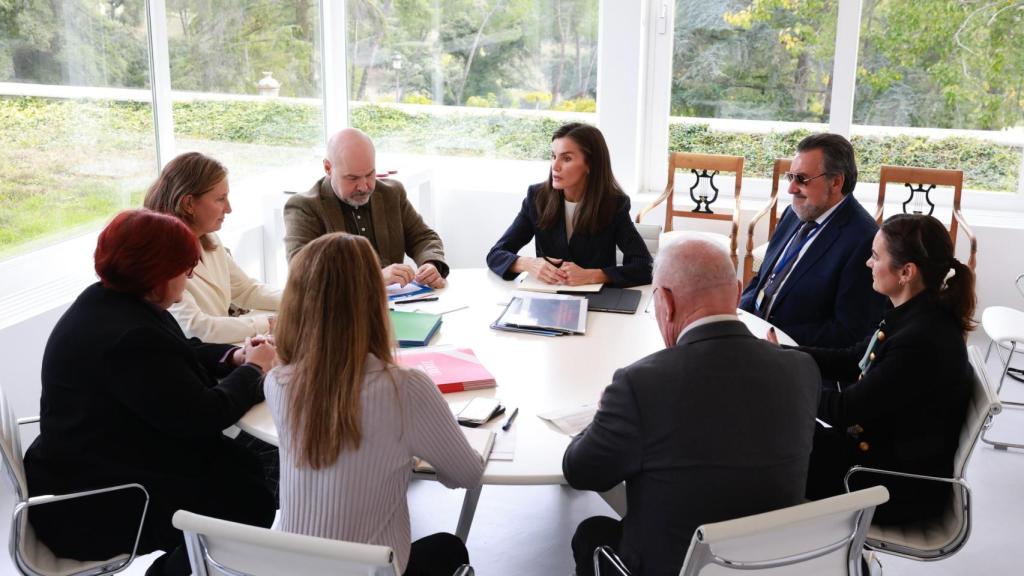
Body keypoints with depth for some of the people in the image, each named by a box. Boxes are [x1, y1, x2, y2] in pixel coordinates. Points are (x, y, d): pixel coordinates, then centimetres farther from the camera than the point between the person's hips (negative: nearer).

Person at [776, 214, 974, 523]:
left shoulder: (922, 341, -31)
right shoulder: (915, 315, -1)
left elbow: (845, 409, -24)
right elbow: (851, 361, 9)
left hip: (904, 487, -9)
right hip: (883, 445, 9)